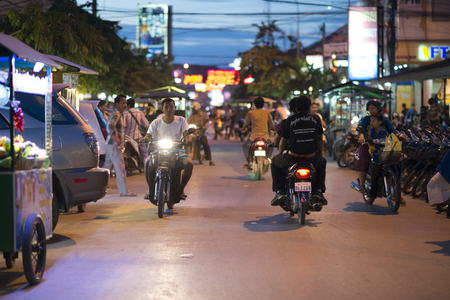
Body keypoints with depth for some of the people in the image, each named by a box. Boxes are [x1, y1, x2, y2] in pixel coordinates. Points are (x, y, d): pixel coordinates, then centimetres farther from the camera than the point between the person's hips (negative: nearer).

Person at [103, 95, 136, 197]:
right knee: (120, 167, -8)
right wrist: (115, 137, -27)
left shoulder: (120, 114, 18)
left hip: (111, 145, 10)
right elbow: (110, 125, -31)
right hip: (114, 145, -10)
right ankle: (124, 191, -5)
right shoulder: (116, 114, -14)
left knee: (107, 165, 14)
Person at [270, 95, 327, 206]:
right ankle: (318, 191, 20)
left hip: (293, 157, -1)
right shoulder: (316, 118, 7)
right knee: (322, 163, 36)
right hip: (312, 158, 2)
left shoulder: (289, 120, 3)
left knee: (275, 163, 28)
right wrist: (321, 155, 33)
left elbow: (283, 141, 11)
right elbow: (320, 140, 16)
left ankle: (280, 192, 11)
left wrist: (280, 152, 32)